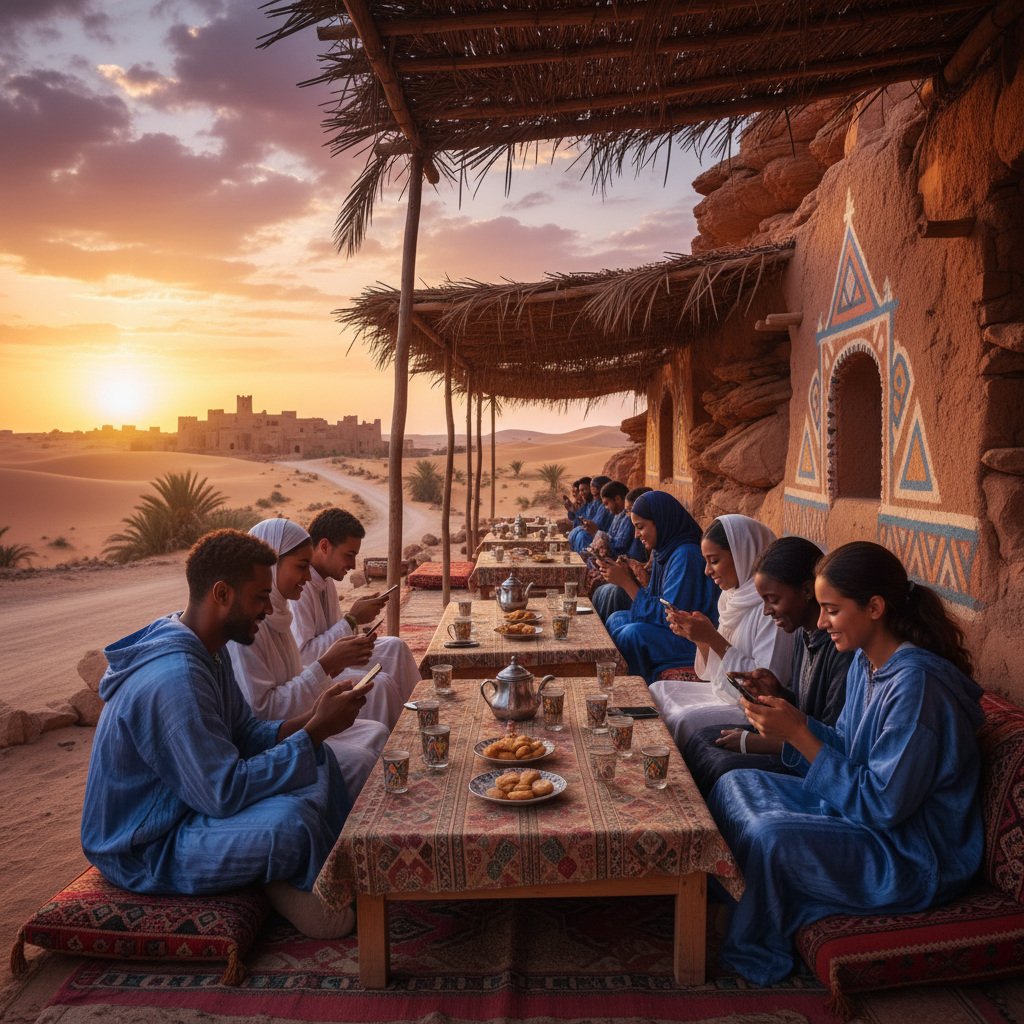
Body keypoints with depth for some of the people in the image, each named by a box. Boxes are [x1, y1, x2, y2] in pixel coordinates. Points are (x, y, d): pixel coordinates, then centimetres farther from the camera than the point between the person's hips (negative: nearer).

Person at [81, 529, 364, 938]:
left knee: (317, 761, 4)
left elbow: (245, 734, 6)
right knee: (289, 820, -34)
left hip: (182, 804, 10)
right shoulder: (174, 678, -32)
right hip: (144, 852, -10)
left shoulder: (206, 650, 1)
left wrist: (309, 719, -12)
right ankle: (288, 886, -2)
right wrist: (316, 730, -26)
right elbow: (225, 794, -32)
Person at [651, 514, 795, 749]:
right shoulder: (734, 595, 8)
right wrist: (698, 636, -7)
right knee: (657, 692, 4)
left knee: (684, 719, -24)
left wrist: (713, 638, -24)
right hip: (725, 693, 9)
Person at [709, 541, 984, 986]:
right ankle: (717, 910, 16)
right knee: (733, 785, 5)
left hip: (914, 857, -9)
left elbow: (883, 806, -26)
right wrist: (790, 719, -7)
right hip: (857, 805, 10)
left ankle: (755, 952, 2)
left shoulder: (916, 684, -28)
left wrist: (798, 734, -25)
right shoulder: (866, 662, 1)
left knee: (769, 836, -28)